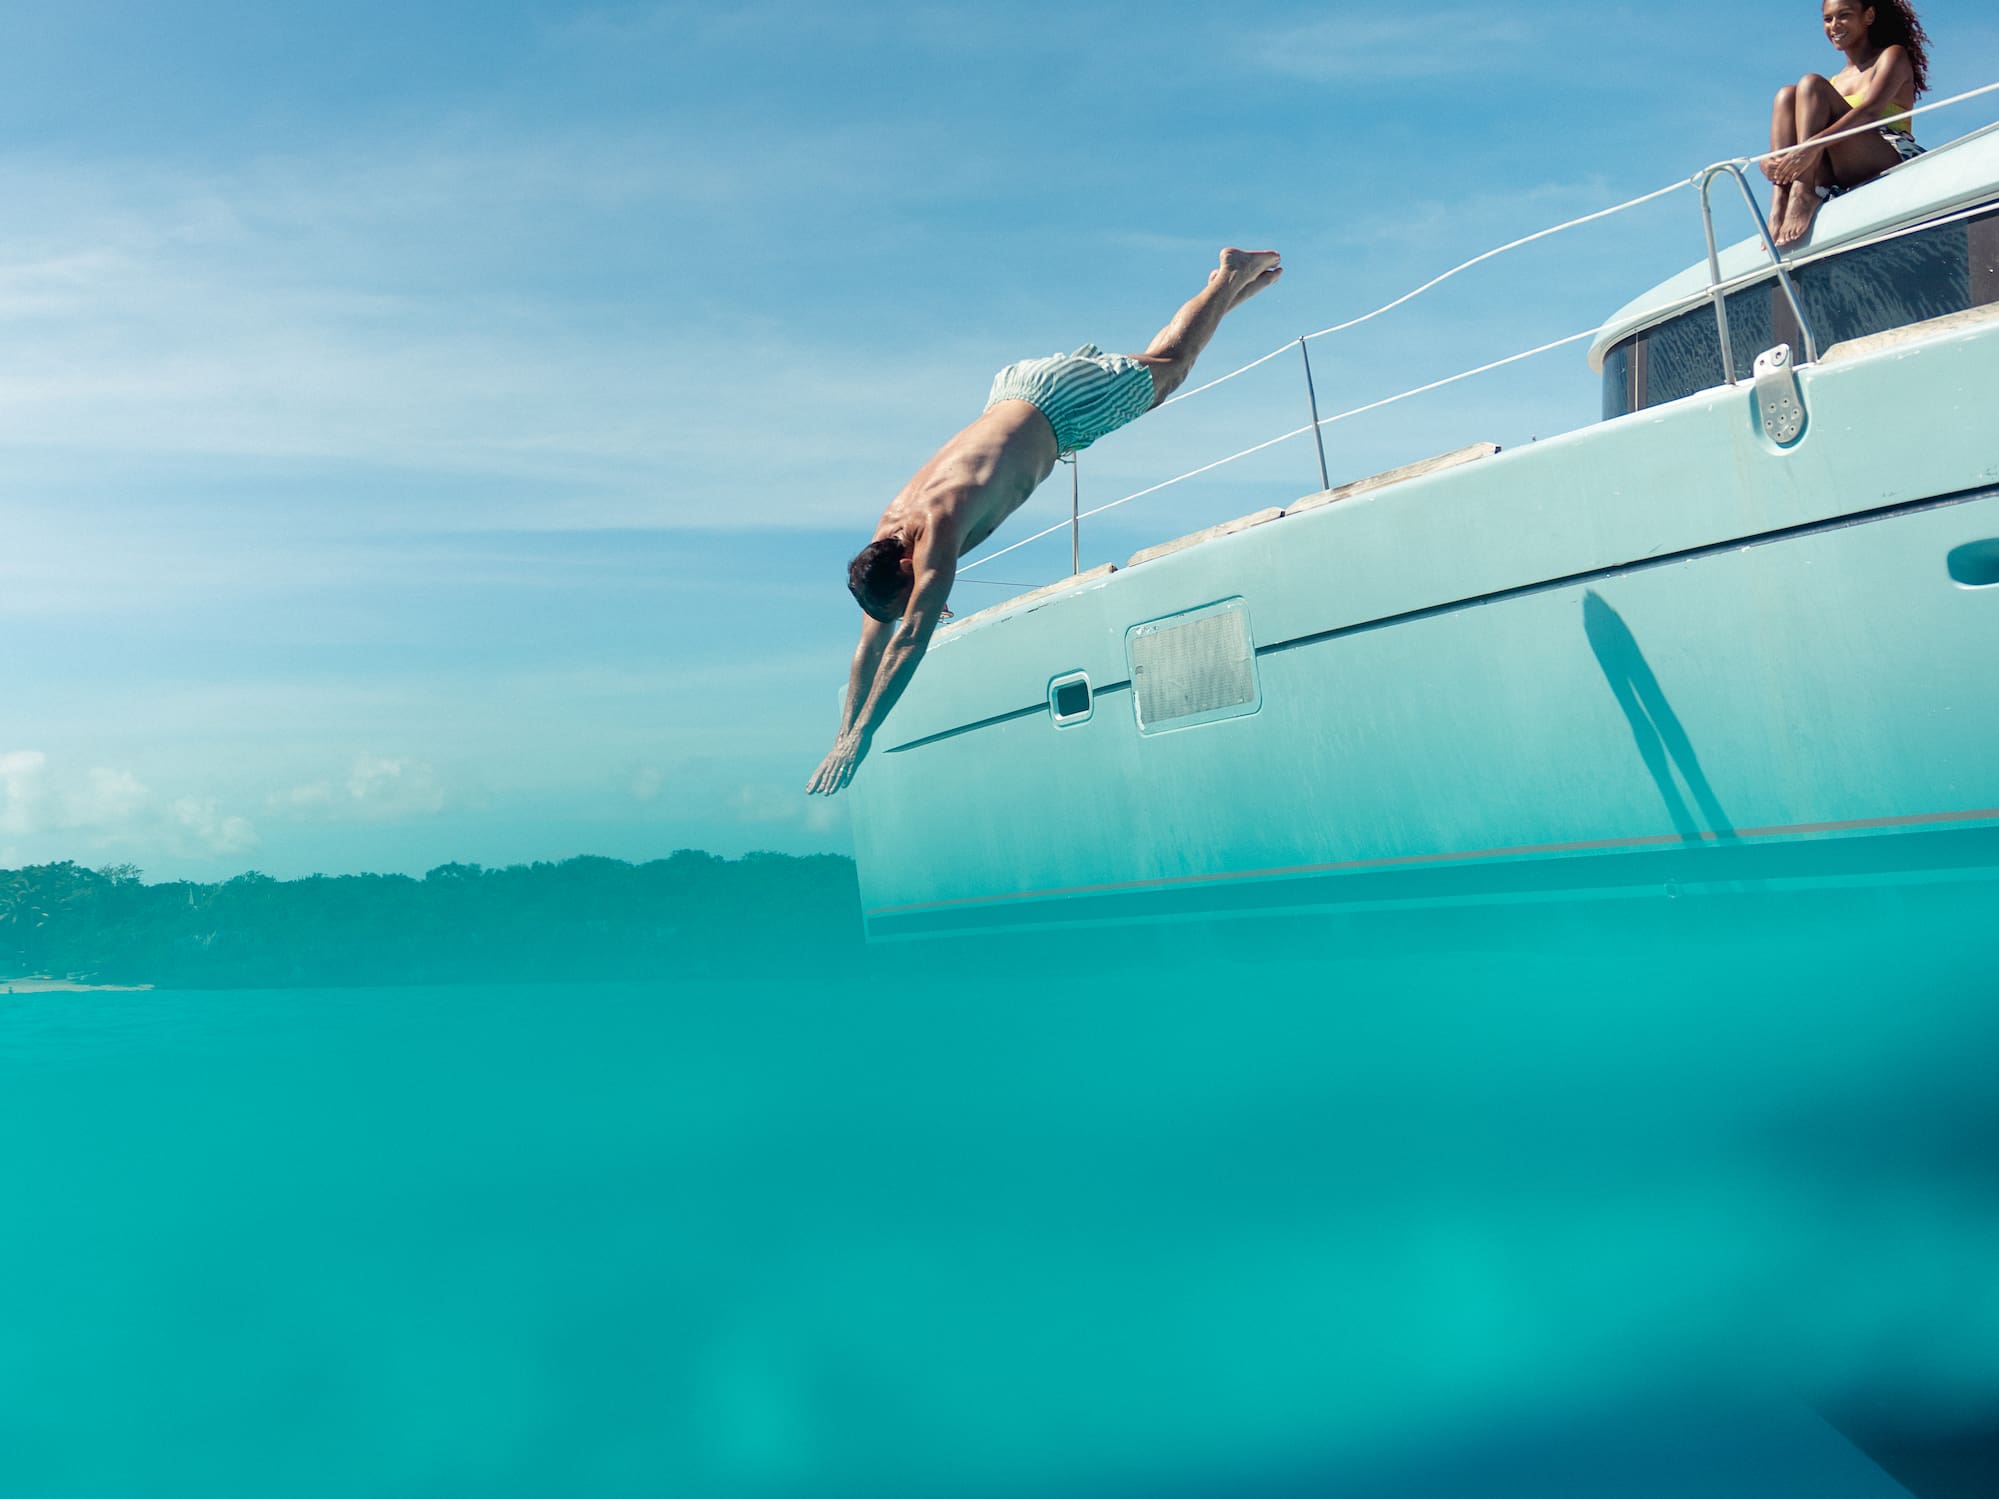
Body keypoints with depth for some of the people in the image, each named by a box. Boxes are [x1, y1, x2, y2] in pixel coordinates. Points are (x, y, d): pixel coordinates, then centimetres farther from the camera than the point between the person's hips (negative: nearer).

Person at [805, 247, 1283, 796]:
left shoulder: (939, 525, -40)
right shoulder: (886, 530, -18)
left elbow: (911, 638, -45)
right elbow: (873, 640, -11)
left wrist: (859, 739, -46)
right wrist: (843, 733, -15)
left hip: (1059, 402, -5)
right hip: (1013, 395, 5)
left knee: (1167, 366, 17)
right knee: (1156, 368, 27)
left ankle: (1230, 277, 38)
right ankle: (1228, 285, 46)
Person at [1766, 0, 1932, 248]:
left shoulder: (1893, 55, 10)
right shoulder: (1835, 81, 27)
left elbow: (1871, 111, -12)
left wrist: (1814, 144, -29)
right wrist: (1770, 161, -13)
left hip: (1893, 161, -5)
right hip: (1842, 182, 5)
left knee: (1811, 84, -15)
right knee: (1786, 95, -5)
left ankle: (1803, 197, -35)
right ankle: (1779, 207, -27)